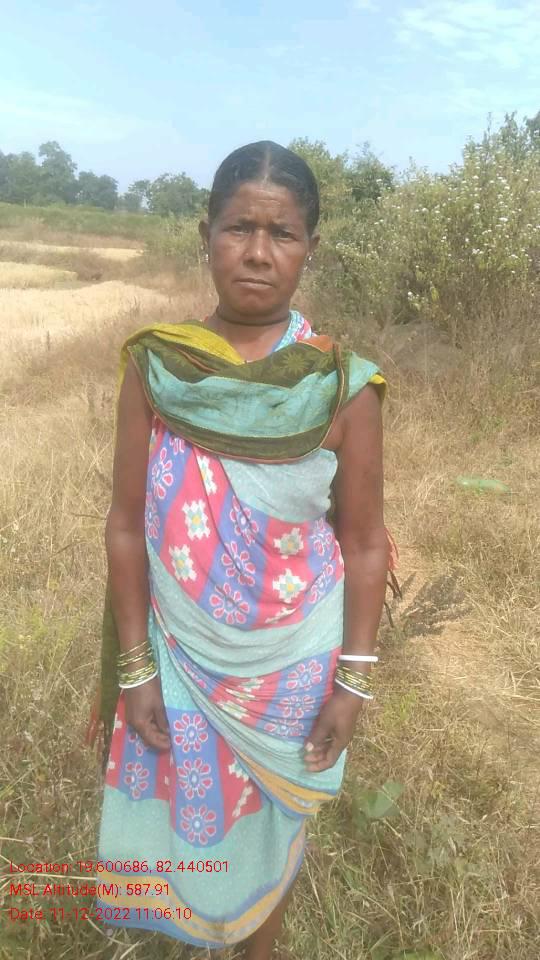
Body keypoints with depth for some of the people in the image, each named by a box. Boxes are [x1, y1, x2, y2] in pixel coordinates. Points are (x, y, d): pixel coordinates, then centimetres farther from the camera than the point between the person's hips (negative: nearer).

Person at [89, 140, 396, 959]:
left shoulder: (344, 386, -14)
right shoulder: (152, 366, -12)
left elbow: (363, 542, -8)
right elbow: (127, 522, -7)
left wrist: (352, 681, -6)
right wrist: (134, 667, -6)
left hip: (295, 661, 0)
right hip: (179, 654, 1)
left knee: (272, 820, 21)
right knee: (179, 813, 19)